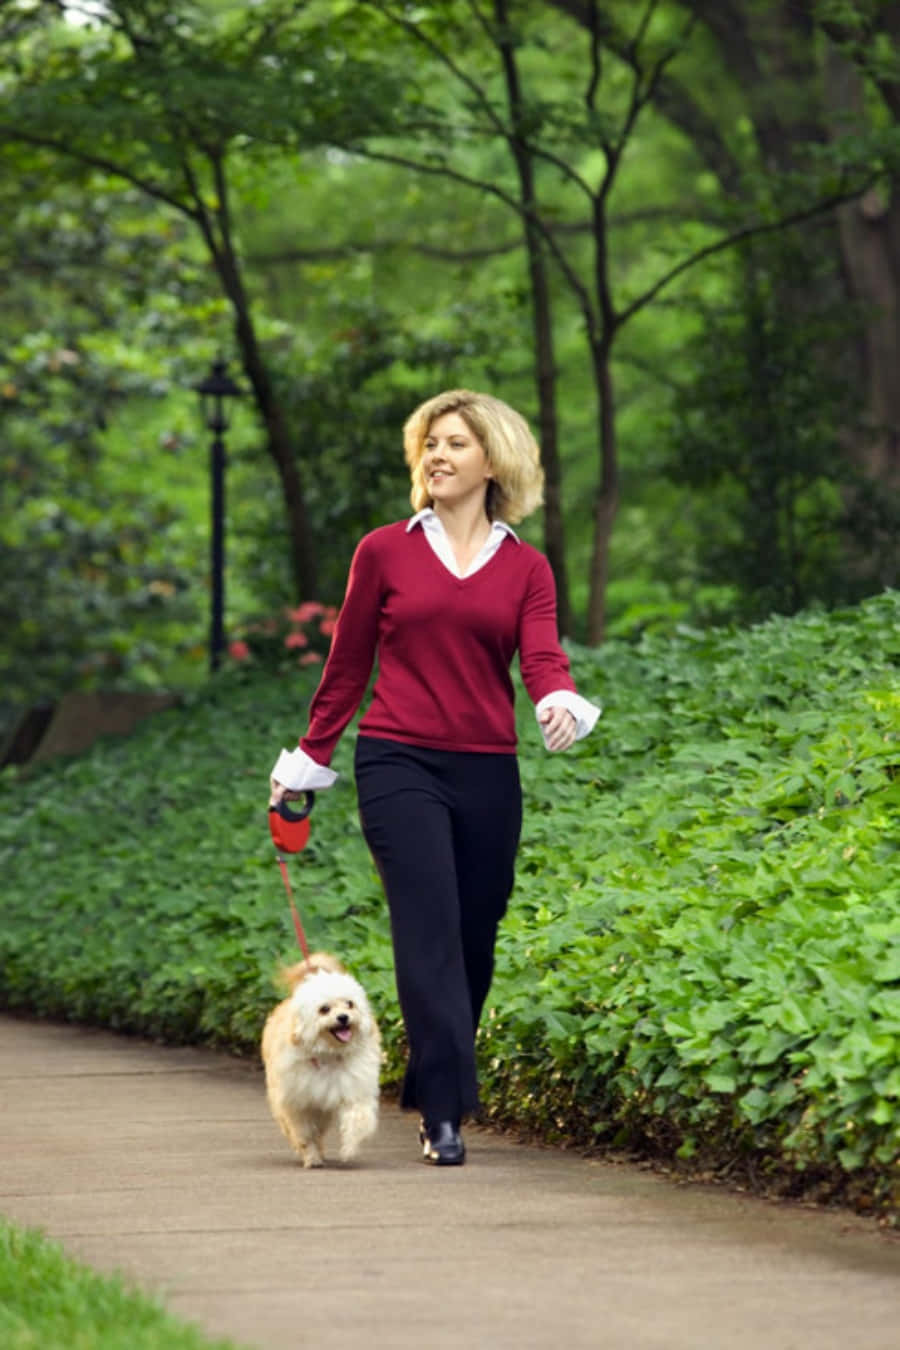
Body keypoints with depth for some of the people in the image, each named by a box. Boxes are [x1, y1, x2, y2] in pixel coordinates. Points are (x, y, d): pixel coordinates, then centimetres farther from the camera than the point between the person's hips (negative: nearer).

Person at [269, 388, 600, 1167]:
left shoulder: (526, 568, 8)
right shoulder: (385, 552, 5)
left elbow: (542, 657, -7)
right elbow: (348, 664, 12)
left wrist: (561, 703, -29)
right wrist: (310, 759, 14)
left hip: (488, 775, 2)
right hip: (399, 765, -2)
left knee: (474, 943, 7)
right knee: (430, 930, -15)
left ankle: (435, 1092, 25)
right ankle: (445, 1114, -17)